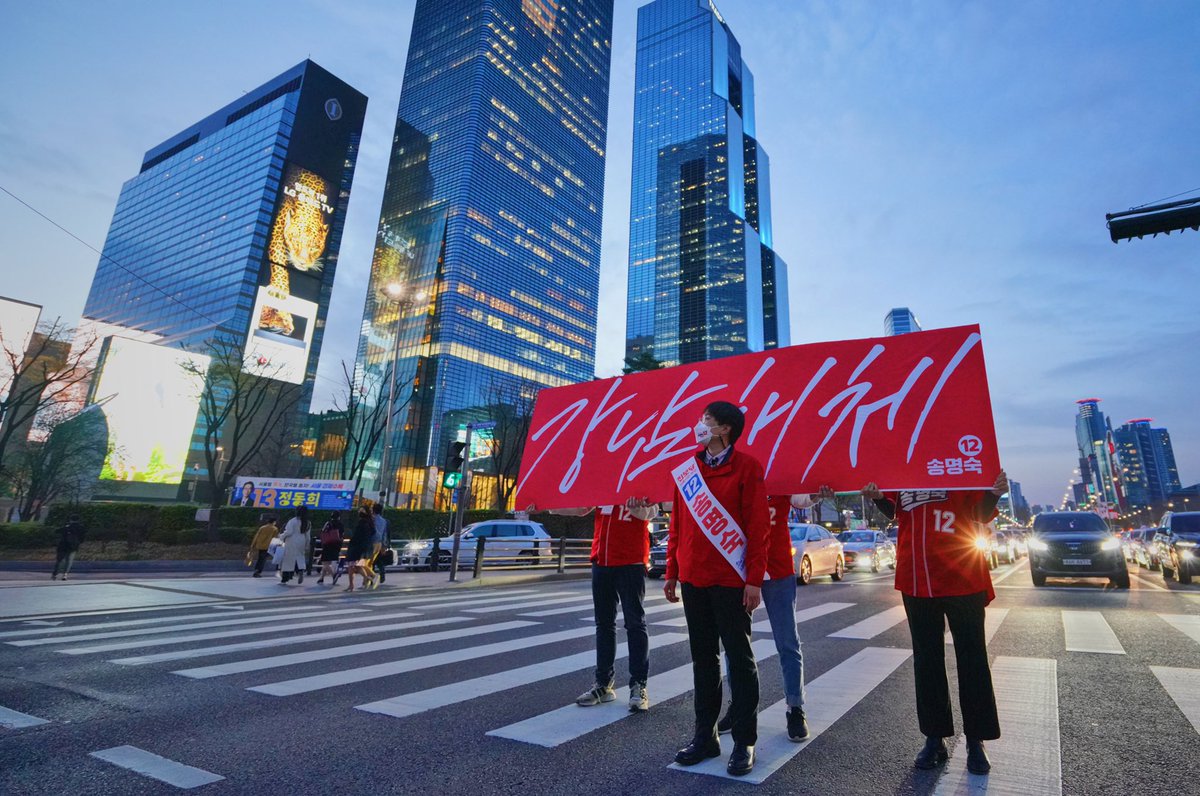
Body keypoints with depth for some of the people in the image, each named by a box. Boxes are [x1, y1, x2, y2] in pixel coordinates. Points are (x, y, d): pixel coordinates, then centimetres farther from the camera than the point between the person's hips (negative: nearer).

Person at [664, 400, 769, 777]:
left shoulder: (746, 467, -7)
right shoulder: (687, 470, 8)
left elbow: (757, 527, -10)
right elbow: (677, 524, 11)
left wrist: (754, 579, -14)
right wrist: (672, 572, 10)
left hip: (730, 580, -5)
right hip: (693, 579, 5)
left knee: (739, 658, 7)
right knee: (703, 658, 15)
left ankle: (744, 742, 20)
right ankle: (705, 736, 28)